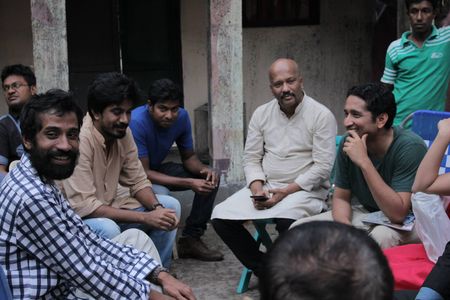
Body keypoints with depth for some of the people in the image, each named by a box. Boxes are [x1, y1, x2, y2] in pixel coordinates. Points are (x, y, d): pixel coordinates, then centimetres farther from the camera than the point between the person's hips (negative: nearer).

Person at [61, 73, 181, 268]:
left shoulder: (122, 132, -4)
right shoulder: (79, 140, -27)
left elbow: (138, 181, 4)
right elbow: (84, 206, -30)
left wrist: (157, 208, -19)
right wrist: (145, 218, -30)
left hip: (109, 208, 8)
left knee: (170, 206, 2)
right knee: (108, 229, -36)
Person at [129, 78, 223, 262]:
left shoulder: (181, 117, -13)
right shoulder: (136, 122, -32)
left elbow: (188, 157, 1)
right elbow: (142, 173, -31)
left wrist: (204, 169, -24)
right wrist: (188, 183, -38)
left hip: (156, 168, 7)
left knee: (210, 179, -6)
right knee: (160, 194, -37)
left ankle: (190, 239, -3)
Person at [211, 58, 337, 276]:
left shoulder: (322, 115, -7)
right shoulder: (261, 114, 9)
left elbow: (323, 166, -12)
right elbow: (251, 158, 10)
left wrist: (285, 192, -18)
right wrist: (257, 189, -10)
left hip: (305, 189, -5)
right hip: (265, 186, 5)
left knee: (287, 221, -37)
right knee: (221, 217, -14)